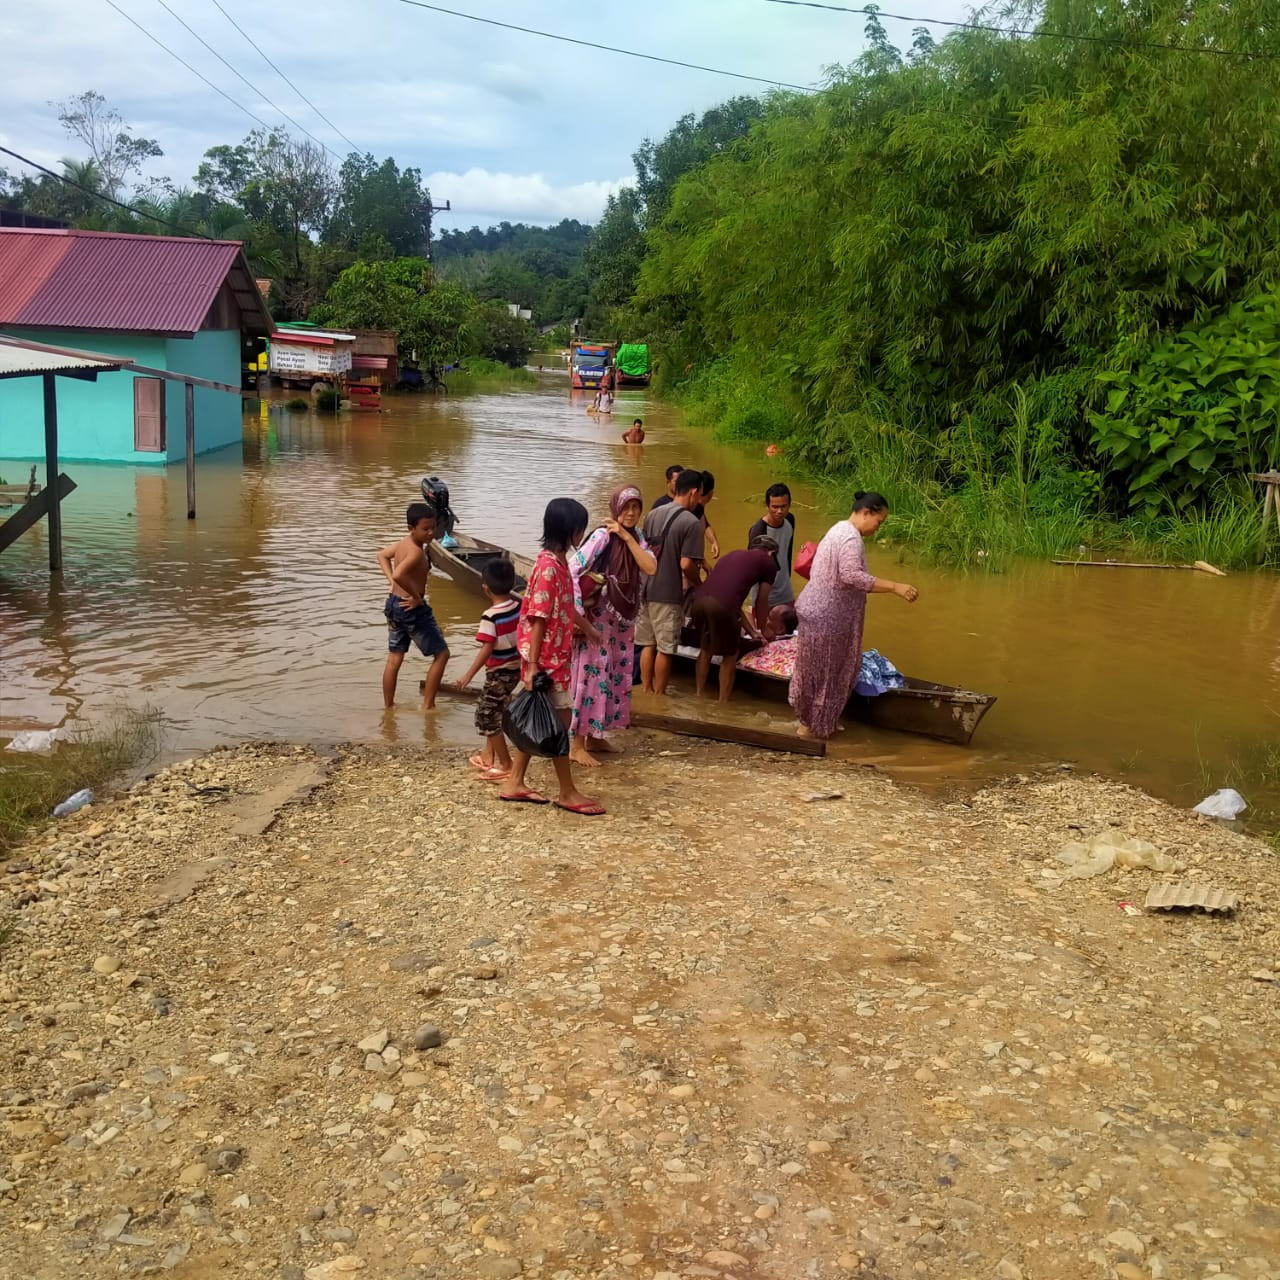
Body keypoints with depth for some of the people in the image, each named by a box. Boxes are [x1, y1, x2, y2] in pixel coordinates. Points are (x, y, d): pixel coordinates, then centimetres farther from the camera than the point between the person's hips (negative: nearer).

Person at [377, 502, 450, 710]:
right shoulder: (416, 551, -24)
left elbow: (382, 555, 23)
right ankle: (428, 705, 7)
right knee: (441, 654, 5)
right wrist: (416, 596, -25)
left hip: (394, 604, 9)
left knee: (395, 659, 17)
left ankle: (388, 706, 25)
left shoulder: (403, 543, 5)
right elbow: (399, 575, -39)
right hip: (412, 609, -9)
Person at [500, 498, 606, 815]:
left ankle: (514, 783, 22)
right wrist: (532, 665, -22)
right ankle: (567, 793, 11)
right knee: (560, 722, 0)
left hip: (556, 655, 10)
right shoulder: (549, 567, -21)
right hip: (546, 658, -10)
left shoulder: (559, 562, 8)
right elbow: (538, 619, -22)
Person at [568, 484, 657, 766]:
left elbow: (650, 568, -9)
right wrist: (579, 614, -23)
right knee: (591, 676, -5)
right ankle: (577, 746, 1)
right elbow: (573, 571, -20)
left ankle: (595, 736, 26)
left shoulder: (637, 538, 7)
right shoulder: (602, 536, -15)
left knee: (615, 677, 13)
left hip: (623, 621, 8)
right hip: (597, 620, -8)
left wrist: (627, 537, -15)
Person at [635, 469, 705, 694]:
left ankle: (646, 692, 23)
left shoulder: (652, 515, 8)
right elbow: (686, 565, -18)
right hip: (669, 594, -7)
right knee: (665, 648, 5)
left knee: (648, 644, 15)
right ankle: (659, 696, 14)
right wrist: (699, 583, 0)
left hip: (646, 589, 7)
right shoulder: (691, 522, -14)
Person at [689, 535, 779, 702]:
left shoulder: (734, 554, 34)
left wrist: (751, 631, 42)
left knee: (705, 649, 28)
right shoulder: (768, 562, 17)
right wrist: (762, 631, 42)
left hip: (699, 599, 6)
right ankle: (723, 703, 23)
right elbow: (761, 603, 24)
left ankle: (699, 695, 39)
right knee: (730, 655, 16)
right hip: (721, 605, -6)